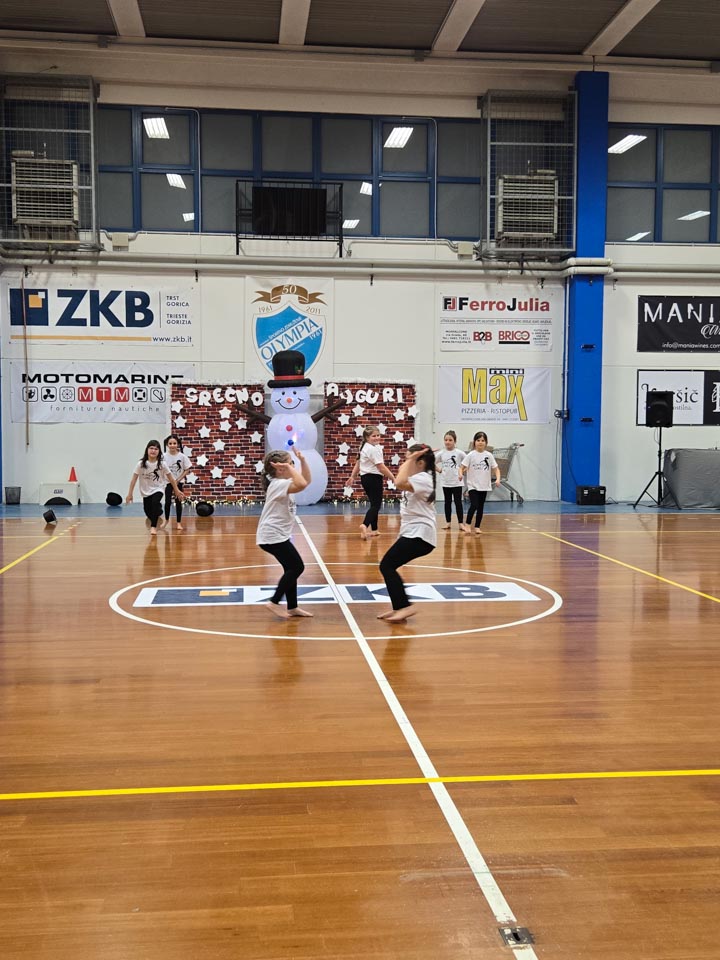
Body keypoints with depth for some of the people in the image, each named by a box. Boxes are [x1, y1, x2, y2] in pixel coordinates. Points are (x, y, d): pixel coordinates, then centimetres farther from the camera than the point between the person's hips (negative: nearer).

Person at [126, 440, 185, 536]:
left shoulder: (161, 464, -13)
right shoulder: (141, 464, -14)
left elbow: (170, 477, -2)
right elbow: (134, 478, -9)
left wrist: (177, 490, 2)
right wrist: (130, 493, -9)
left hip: (158, 489, -2)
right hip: (146, 491, 2)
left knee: (155, 503, -30)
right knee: (148, 512, 7)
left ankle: (153, 527, -18)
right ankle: (158, 520, 43)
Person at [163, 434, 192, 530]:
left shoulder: (182, 456, -11)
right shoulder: (164, 456, -10)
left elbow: (187, 470, -6)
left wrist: (178, 480, -11)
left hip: (179, 482, 0)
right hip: (167, 482, 0)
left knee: (178, 502, 2)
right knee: (168, 501, 2)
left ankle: (179, 522, 12)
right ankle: (166, 520, 23)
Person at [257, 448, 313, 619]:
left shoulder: (283, 482, 13)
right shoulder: (278, 484, -19)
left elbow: (306, 480, 18)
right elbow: (302, 484, -35)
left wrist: (302, 460, 8)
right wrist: (289, 468, -25)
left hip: (277, 535, 11)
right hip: (273, 536, -11)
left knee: (292, 568, 14)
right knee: (297, 567, -7)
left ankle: (292, 607, 20)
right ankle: (274, 602, -4)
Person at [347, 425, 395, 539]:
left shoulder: (363, 447, 14)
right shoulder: (374, 449, -16)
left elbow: (358, 463, 20)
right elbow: (381, 467, -18)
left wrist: (353, 477, 26)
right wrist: (393, 478, -12)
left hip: (365, 478, 10)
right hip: (374, 478, -10)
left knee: (374, 503, 17)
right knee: (376, 504, -12)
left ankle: (374, 530, 21)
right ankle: (365, 525, -33)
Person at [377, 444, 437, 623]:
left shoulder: (422, 478, -15)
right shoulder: (418, 478, 18)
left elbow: (399, 483, -33)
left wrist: (410, 461, -22)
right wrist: (408, 462, 19)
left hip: (419, 534, -11)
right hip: (413, 532, 11)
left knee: (387, 565, -16)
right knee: (388, 567, 10)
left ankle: (405, 606, -17)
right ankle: (399, 608, 16)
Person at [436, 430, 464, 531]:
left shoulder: (459, 453, -6)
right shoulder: (441, 454, 2)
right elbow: (440, 470, 9)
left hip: (457, 482, -3)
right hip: (446, 482, 3)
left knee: (458, 502, -1)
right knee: (447, 502, 11)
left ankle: (460, 523, 4)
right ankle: (447, 522, 17)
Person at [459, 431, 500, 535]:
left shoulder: (488, 455, 2)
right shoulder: (471, 455, -5)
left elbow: (496, 469, 5)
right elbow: (462, 467, -5)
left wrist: (498, 479, -11)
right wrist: (461, 474, -26)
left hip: (484, 486, 3)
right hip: (473, 485, -3)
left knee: (481, 507, 8)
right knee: (474, 505, -16)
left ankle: (477, 527, 19)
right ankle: (467, 524, 1)